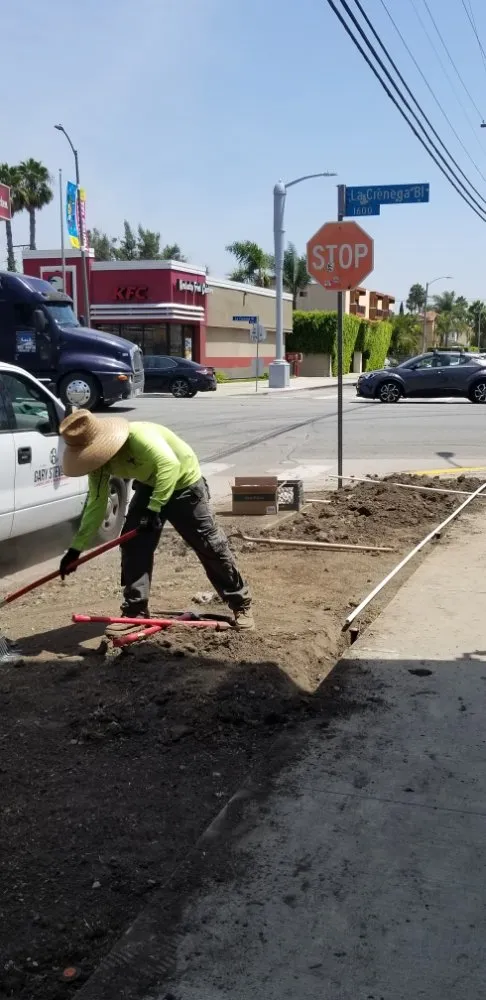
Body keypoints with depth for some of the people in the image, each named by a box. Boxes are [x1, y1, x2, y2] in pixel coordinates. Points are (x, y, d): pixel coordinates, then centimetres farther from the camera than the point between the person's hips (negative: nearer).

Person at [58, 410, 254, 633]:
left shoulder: (138, 435, -37)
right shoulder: (98, 461, -12)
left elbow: (169, 464, -45)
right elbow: (96, 505, -7)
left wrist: (154, 508, -45)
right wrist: (76, 548, -9)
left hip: (183, 483, -6)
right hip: (149, 487, 7)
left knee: (210, 545, -1)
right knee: (133, 545, -5)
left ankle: (241, 603, 13)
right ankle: (135, 612, 4)